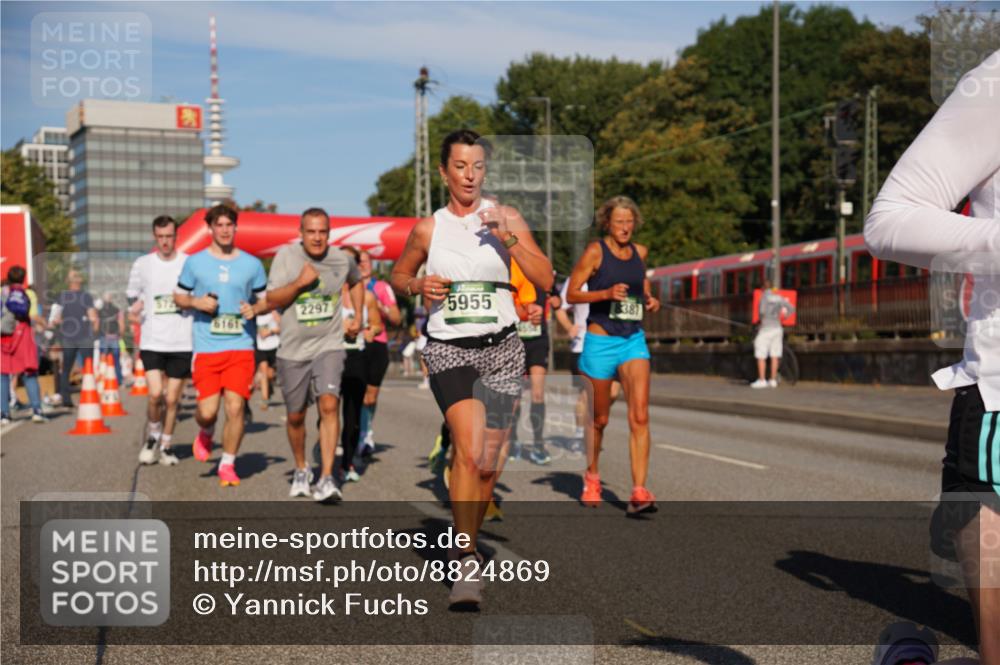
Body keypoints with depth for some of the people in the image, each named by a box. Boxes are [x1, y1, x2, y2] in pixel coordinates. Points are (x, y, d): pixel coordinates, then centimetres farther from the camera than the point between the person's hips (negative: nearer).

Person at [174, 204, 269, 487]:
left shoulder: (252, 264, 8)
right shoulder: (194, 262, 6)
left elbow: (266, 300, 16)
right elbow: (178, 296, 14)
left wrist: (255, 309, -7)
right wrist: (197, 302, -7)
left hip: (241, 347, 0)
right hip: (206, 347, 0)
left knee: (235, 407, -9)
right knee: (207, 411, -6)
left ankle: (228, 464, 10)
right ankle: (206, 432, 33)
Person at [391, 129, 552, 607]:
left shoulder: (506, 218, 3)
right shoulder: (428, 229, 4)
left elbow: (546, 281, -3)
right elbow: (399, 275, 19)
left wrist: (509, 238, -15)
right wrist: (419, 286, -3)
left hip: (501, 348, 2)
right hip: (448, 349, -1)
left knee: (489, 463, 5)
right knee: (469, 450, -22)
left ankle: (466, 542, 28)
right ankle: (467, 563, -17)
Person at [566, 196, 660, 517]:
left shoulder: (640, 252, 9)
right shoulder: (595, 251, -6)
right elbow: (571, 294, -7)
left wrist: (650, 300, 4)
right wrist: (607, 293, -21)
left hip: (634, 340, 3)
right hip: (600, 341, -3)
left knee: (640, 415, -13)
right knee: (600, 418, 10)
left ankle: (639, 492, -16)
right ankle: (591, 477, 35)